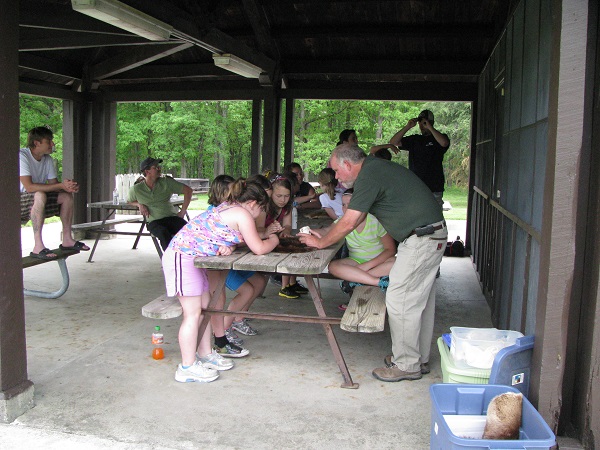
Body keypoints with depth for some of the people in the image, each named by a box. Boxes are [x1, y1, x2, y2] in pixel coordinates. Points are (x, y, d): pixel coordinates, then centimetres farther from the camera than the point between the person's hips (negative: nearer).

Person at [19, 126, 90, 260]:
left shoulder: (48, 159, 6)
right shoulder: (21, 156, -20)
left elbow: (53, 184, 3)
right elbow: (29, 187, -31)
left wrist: (69, 187, -20)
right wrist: (61, 185, -31)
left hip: (35, 203, 8)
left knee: (67, 196, -3)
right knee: (40, 195, -36)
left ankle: (67, 240, 0)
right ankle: (38, 247, -37)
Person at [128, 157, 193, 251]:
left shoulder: (166, 182, 7)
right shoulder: (136, 189, 7)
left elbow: (188, 190, 8)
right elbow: (130, 201, 28)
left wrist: (182, 211, 2)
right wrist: (140, 205, 4)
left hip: (172, 217, 1)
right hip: (154, 222, -1)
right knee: (163, 233, -38)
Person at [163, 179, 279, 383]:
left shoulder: (228, 208, 16)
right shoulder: (242, 214, -13)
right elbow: (259, 248, -13)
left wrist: (227, 247, -7)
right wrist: (274, 240, 6)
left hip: (190, 257, 10)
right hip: (182, 257, -10)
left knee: (205, 307, 16)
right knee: (193, 312, -5)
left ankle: (205, 354, 28)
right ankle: (187, 367, 3)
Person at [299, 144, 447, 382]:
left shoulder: (368, 176, -16)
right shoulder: (376, 167, 16)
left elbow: (348, 223, -16)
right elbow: (357, 218, 20)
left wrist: (320, 243, -1)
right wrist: (324, 236, 18)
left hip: (419, 240, -10)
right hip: (433, 235, 10)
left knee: (400, 301, -3)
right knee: (421, 301, 16)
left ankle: (406, 365, 8)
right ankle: (419, 359, 28)